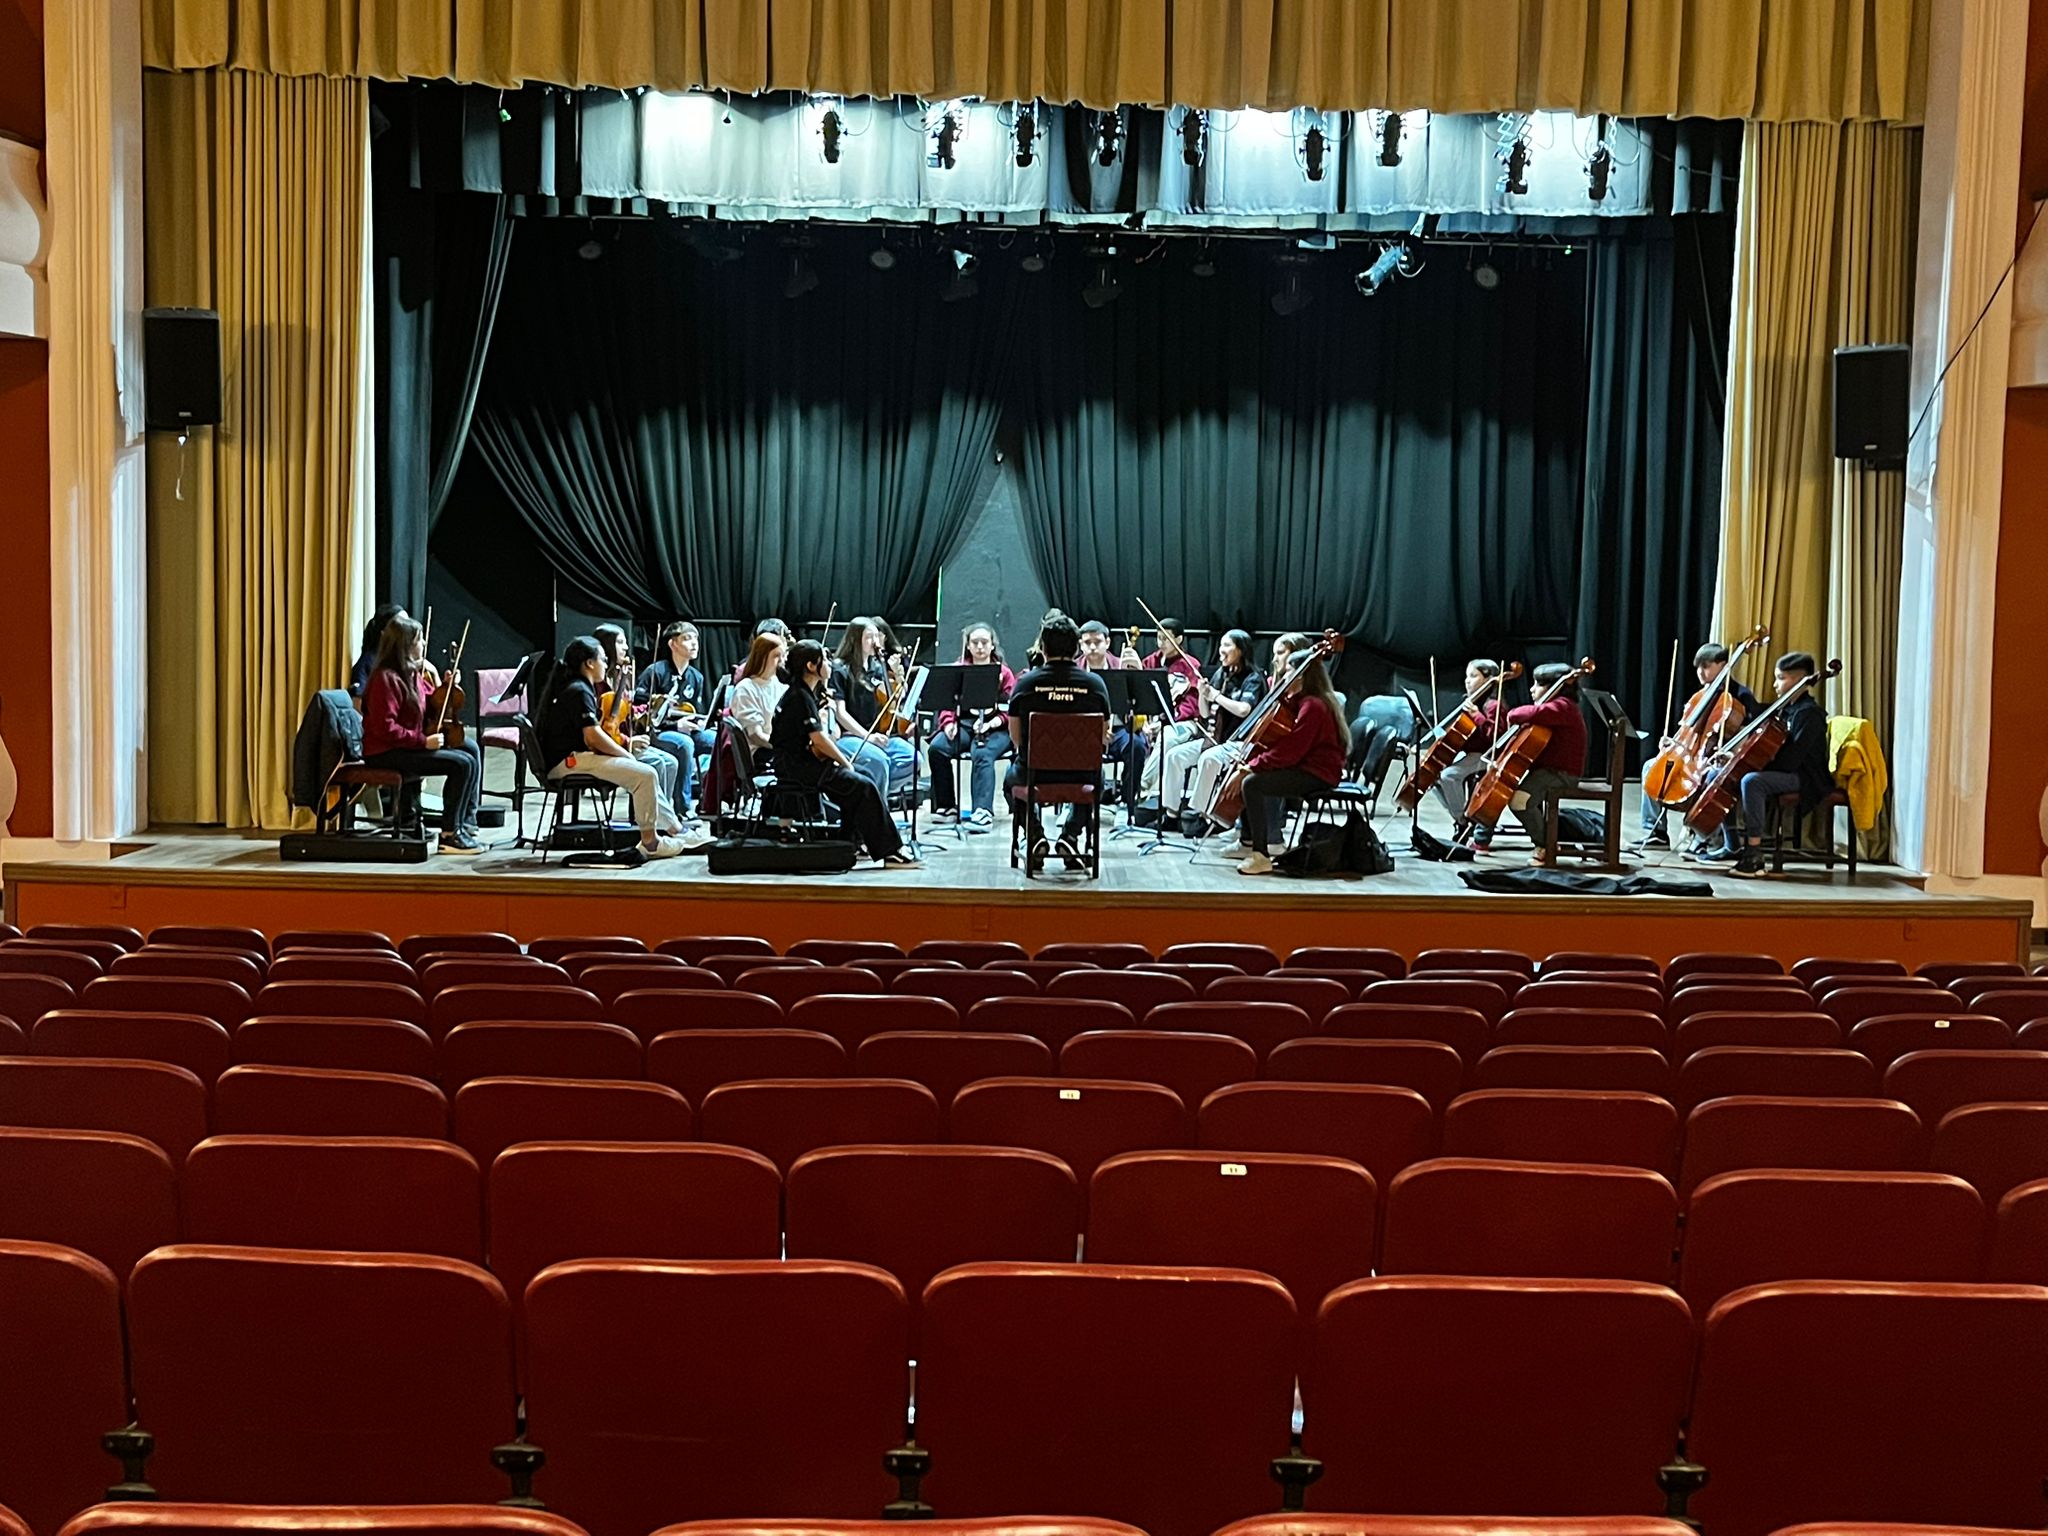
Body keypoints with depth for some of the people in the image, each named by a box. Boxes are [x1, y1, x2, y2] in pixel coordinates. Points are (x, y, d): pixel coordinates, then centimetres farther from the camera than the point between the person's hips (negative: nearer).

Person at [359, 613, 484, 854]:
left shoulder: (413, 673, 11)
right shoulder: (386, 678, -18)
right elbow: (385, 729, -24)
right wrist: (423, 741, -25)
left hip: (409, 745, 10)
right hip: (385, 753, -10)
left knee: (472, 749, 7)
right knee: (463, 764, -20)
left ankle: (466, 822, 7)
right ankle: (450, 835, -13)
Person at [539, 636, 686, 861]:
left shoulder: (569, 686, 18)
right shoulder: (580, 691, -15)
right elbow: (593, 737, -22)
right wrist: (627, 755, -8)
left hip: (570, 759, 11)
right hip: (570, 761, -11)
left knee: (645, 773, 17)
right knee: (645, 774, -18)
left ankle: (675, 828, 17)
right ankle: (650, 840, -10)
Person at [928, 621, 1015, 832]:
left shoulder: (1003, 672, 10)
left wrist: (995, 721, -17)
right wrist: (948, 722, -10)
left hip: (995, 729, -3)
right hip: (964, 724, 3)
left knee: (982, 755, -36)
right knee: (936, 749, -27)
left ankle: (984, 812, -47)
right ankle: (946, 806, -16)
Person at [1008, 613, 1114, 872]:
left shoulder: (1025, 683, -9)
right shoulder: (1094, 683, -8)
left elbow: (1015, 738, 0)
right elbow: (1103, 736, 2)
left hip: (1034, 772, 0)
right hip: (1081, 776, 0)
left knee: (1013, 774, 36)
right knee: (1097, 778, 37)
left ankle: (1034, 834, 13)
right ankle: (1071, 834, 14)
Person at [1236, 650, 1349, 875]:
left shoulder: (1312, 706, -20)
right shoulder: (1299, 701, 14)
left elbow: (1289, 750, -25)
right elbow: (1276, 742, 13)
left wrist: (1254, 765, -18)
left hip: (1317, 775, -11)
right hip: (1304, 766, 11)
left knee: (1252, 783, -25)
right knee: (1252, 775, 22)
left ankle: (1261, 857, -25)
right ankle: (1248, 840, 26)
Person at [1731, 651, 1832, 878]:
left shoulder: (1809, 713, -14)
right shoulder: (1787, 709, 16)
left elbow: (1790, 760, -22)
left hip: (1805, 779, -10)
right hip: (1785, 773, 10)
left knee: (1752, 781, -35)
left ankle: (1754, 855, -36)